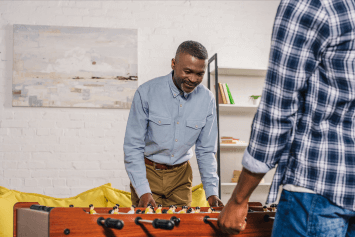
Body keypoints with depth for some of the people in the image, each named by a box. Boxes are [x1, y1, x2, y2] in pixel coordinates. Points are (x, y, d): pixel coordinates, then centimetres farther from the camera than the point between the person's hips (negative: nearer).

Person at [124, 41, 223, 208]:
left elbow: (206, 151, 3)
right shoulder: (146, 92, -15)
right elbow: (132, 147, -12)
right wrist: (143, 191, -20)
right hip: (147, 171, -2)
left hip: (181, 175, 2)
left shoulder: (207, 100, -7)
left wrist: (211, 192, -7)